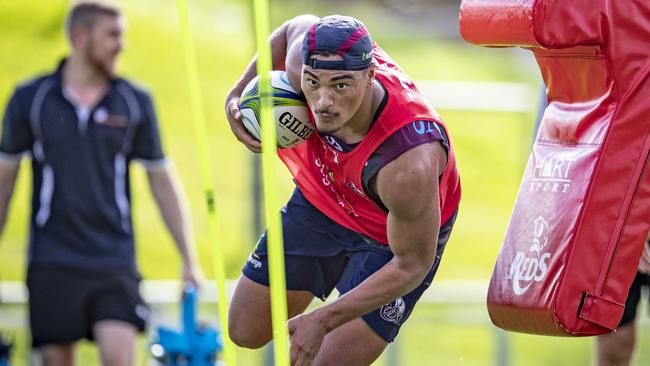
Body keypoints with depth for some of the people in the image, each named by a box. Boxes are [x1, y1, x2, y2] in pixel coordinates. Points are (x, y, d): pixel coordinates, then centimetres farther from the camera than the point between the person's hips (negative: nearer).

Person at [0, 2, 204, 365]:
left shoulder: (136, 103, 5)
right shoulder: (31, 99, 3)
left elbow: (163, 183, 10)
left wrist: (190, 260, 7)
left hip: (114, 261, 0)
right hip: (52, 263, 0)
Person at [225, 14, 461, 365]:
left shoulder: (408, 167, -45)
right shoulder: (305, 59, -32)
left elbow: (411, 266, -29)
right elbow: (297, 27, -4)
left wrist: (323, 321, -31)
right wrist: (237, 93, -12)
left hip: (394, 240, -5)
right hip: (319, 201, 5)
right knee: (246, 332, 13)